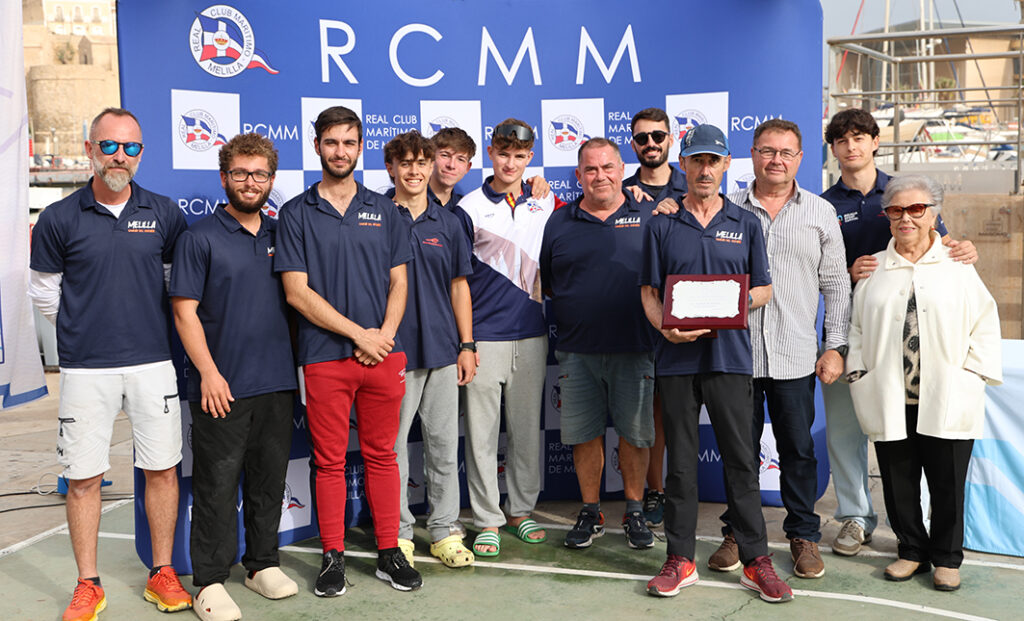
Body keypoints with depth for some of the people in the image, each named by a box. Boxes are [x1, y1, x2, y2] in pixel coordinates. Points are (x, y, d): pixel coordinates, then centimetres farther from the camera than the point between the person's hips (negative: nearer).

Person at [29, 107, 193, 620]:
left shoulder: (164, 213, 4)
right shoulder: (59, 218, 0)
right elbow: (44, 291, 9)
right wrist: (83, 330, 10)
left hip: (153, 363, 1)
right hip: (85, 368, -1)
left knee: (162, 468, 6)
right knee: (83, 477, 5)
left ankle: (162, 573, 20)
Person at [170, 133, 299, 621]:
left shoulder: (281, 235, 12)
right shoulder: (200, 237, -2)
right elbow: (185, 311, -6)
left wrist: (297, 363, 9)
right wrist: (208, 372, -13)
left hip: (278, 382, 5)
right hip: (223, 387, -4)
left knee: (269, 479, 13)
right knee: (217, 485, 1)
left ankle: (263, 564, 27)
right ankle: (210, 581, 13)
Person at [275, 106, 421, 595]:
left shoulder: (384, 211, 11)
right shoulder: (296, 213, 3)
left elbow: (398, 282, 9)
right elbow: (297, 292, -5)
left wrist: (385, 334, -8)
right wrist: (359, 333, -9)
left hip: (383, 353, 2)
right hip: (325, 357, -2)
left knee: (382, 454, 9)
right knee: (329, 461, 5)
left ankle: (389, 552, 21)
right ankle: (333, 556, 19)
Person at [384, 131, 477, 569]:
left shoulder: (448, 223, 10)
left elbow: (459, 286, 13)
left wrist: (467, 346, 7)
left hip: (442, 350, 3)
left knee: (444, 445, 9)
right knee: (393, 445, 4)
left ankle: (445, 531, 21)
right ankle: (398, 533, 18)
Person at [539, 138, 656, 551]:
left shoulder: (649, 217, 5)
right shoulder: (558, 223, 8)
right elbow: (543, 282, 14)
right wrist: (574, 307, 3)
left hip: (634, 349, -1)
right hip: (577, 350, 1)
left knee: (635, 434, 7)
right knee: (584, 435, 8)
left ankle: (634, 513, 24)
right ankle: (590, 513, 24)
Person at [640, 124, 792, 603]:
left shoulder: (745, 224, 10)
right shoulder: (661, 225, 8)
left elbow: (763, 290, 12)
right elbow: (649, 292, 6)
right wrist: (668, 328, -13)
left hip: (730, 355, 0)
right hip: (677, 357, 0)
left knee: (741, 459, 2)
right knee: (680, 460, 6)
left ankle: (755, 560, 12)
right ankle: (680, 559, 16)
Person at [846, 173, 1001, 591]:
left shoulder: (957, 267, 5)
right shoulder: (873, 269, 10)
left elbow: (985, 323, 5)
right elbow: (856, 326, 12)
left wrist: (970, 374, -2)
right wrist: (860, 373, 3)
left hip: (947, 400, -1)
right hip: (890, 400, 2)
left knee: (948, 484, 5)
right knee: (898, 482, 7)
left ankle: (946, 558, 23)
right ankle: (912, 551, 25)